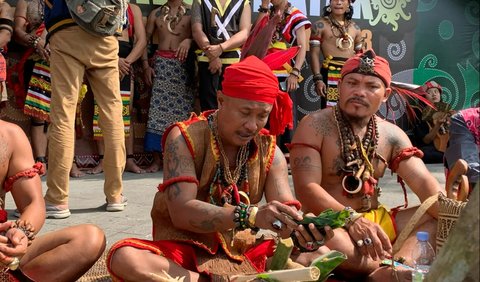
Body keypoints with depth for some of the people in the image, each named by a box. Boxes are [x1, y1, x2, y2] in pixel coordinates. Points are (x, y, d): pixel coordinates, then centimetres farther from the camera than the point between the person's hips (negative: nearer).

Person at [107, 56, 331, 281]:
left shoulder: (269, 151, 0)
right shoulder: (184, 138, -12)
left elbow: (286, 210, -7)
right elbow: (181, 212, -25)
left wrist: (303, 229, -33)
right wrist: (251, 216, -40)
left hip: (242, 251, 2)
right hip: (183, 249, -2)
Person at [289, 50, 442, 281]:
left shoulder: (392, 135, 7)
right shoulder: (315, 125, -8)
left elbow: (423, 183, -2)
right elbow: (306, 188, -17)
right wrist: (351, 219, -30)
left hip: (376, 221, 6)